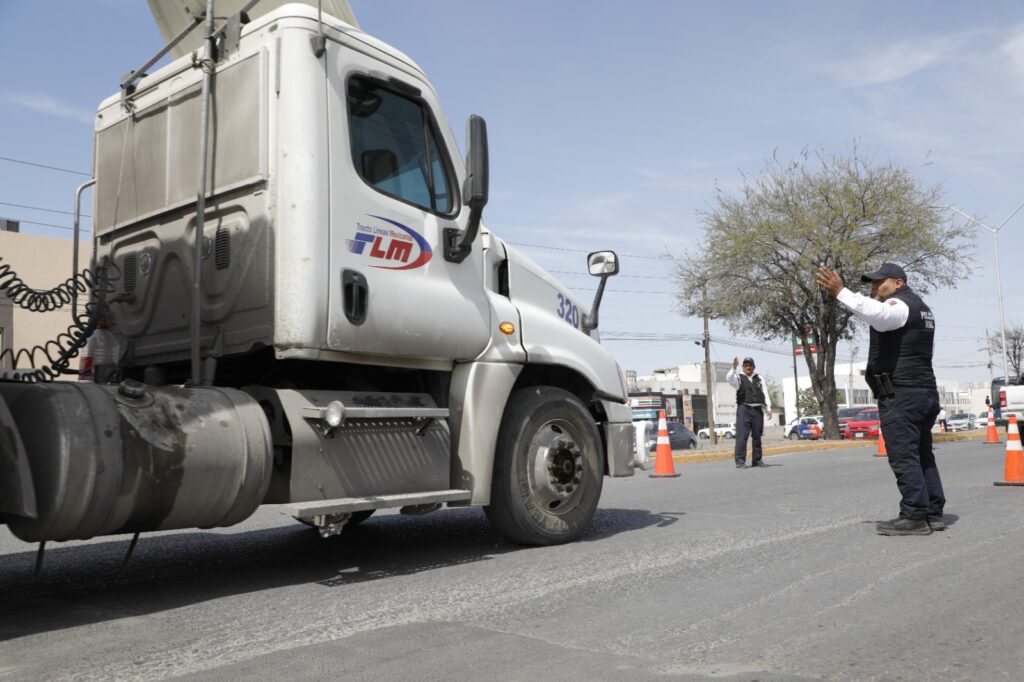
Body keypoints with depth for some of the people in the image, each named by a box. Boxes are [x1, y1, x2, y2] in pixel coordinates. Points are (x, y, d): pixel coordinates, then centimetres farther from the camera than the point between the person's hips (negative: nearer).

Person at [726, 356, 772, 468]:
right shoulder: (739, 378, 9)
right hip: (744, 409, -4)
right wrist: (734, 367, -28)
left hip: (758, 410, 4)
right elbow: (729, 379, -13)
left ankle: (757, 460, 15)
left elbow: (765, 394, 14)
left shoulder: (759, 379, 20)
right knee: (742, 436, -10)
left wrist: (768, 408, 3)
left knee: (757, 436, 8)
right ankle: (740, 461, -12)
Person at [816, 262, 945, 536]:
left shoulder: (900, 304, -10)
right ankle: (933, 513, 16)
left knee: (903, 456, -9)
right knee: (922, 454, 13)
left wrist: (840, 293, -39)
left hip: (900, 394, -11)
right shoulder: (921, 308, 24)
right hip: (925, 390, 11)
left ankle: (914, 517, -9)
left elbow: (877, 313, -35)